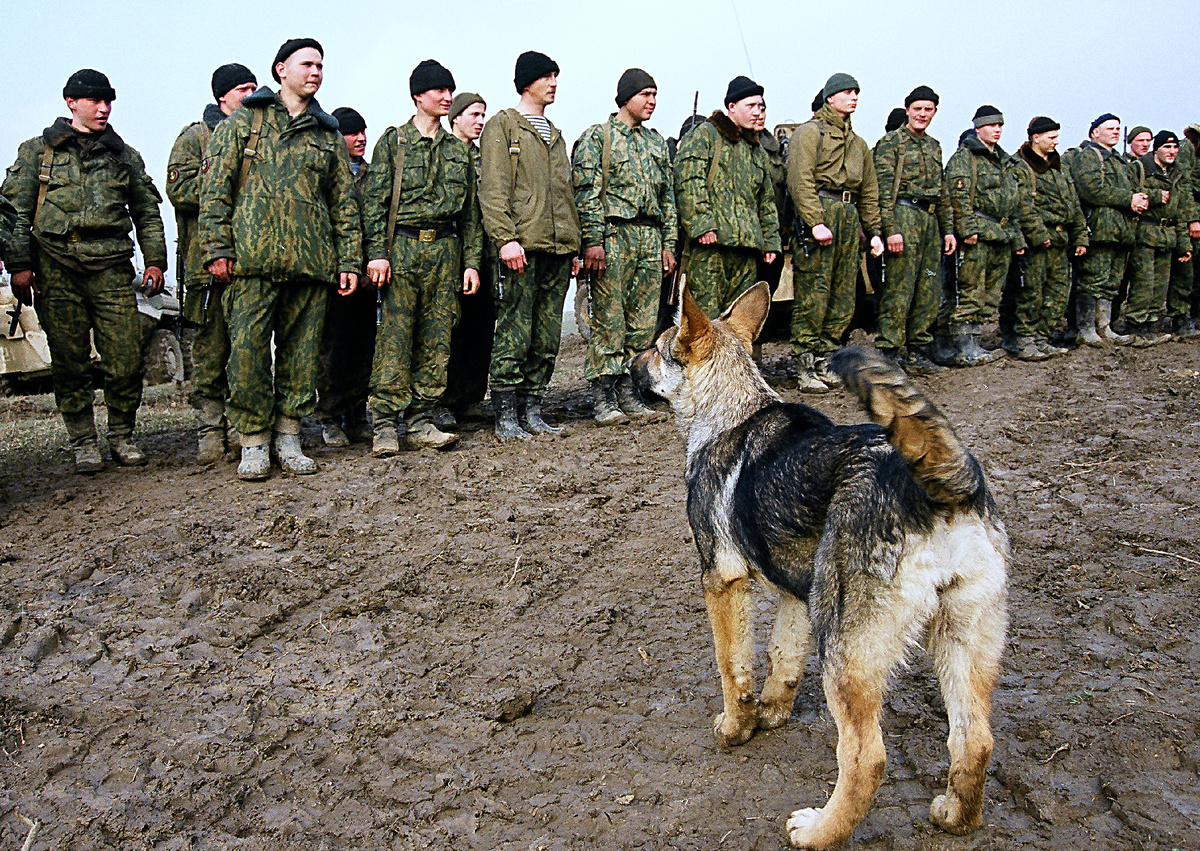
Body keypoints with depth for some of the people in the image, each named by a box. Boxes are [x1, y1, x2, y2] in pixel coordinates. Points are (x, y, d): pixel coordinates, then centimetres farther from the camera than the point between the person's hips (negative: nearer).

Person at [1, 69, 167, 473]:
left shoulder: (126, 156, 17)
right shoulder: (36, 151, 11)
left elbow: (147, 212, 19)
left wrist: (154, 260, 8)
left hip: (112, 269, 1)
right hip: (57, 269, -1)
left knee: (125, 360, -6)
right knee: (69, 362, 1)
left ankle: (122, 436, 11)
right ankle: (83, 442, 11)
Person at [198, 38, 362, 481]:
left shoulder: (329, 136, 18)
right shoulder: (243, 122, 10)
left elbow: (345, 203, 17)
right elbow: (215, 187, 4)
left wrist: (350, 260, 9)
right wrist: (217, 247, -5)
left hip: (312, 261, 3)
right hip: (252, 260, -3)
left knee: (303, 352, 3)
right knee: (248, 348, -7)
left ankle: (288, 436, 13)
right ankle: (253, 443, 2)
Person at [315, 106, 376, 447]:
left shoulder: (370, 174, 17)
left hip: (366, 273, 5)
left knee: (363, 348, 7)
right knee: (333, 346, -2)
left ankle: (356, 418, 15)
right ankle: (330, 419, 7)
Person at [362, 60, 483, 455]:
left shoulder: (458, 149, 17)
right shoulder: (393, 140, 6)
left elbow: (470, 210, 16)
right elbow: (374, 200, 0)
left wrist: (471, 261, 8)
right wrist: (377, 252, -11)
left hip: (446, 249, 4)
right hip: (402, 246, -4)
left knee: (437, 339, 2)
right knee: (395, 337, -7)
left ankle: (421, 422, 9)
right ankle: (386, 425, -3)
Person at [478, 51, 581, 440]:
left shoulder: (554, 135, 25)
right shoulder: (502, 125, 3)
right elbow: (493, 189, -8)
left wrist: (574, 246, 19)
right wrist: (505, 237, -20)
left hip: (558, 248, 7)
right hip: (522, 247, -7)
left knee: (547, 338, 6)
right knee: (513, 335, -8)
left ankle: (532, 410, 14)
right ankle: (506, 416, -2)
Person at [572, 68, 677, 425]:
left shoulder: (656, 141, 20)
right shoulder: (597, 136, 1)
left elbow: (667, 195, 21)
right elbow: (586, 191, -7)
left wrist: (668, 243, 14)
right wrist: (593, 239, -16)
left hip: (650, 238, 6)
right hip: (613, 235, -6)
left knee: (643, 321, 5)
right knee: (608, 319, -6)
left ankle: (626, 391, 13)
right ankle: (603, 397, -2)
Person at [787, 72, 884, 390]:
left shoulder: (858, 143, 26)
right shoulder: (809, 132, 2)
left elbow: (870, 192, 26)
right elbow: (801, 180, -11)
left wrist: (874, 231, 16)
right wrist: (816, 221, -20)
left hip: (850, 216, 7)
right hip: (819, 209, -7)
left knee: (844, 296, 5)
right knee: (813, 295, -10)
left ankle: (826, 361, 12)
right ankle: (806, 367, -7)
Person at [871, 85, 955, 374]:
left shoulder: (934, 146, 21)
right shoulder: (892, 142, -2)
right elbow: (883, 189, -10)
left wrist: (948, 228, 18)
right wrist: (891, 229, -19)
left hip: (930, 220, 8)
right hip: (903, 217, -8)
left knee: (929, 290, 7)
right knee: (899, 289, -10)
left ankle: (918, 350, 15)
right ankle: (888, 352, -5)